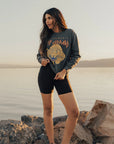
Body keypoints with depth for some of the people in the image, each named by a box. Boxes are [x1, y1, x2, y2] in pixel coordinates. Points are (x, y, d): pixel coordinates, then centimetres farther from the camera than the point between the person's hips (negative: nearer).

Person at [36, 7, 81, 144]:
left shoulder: (70, 33, 2)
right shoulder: (46, 36, 10)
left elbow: (76, 56, 1)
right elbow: (39, 54, 16)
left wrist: (64, 71, -10)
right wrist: (42, 60, -8)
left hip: (61, 76, -2)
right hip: (45, 74, 3)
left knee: (74, 112, -12)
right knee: (48, 110, 7)